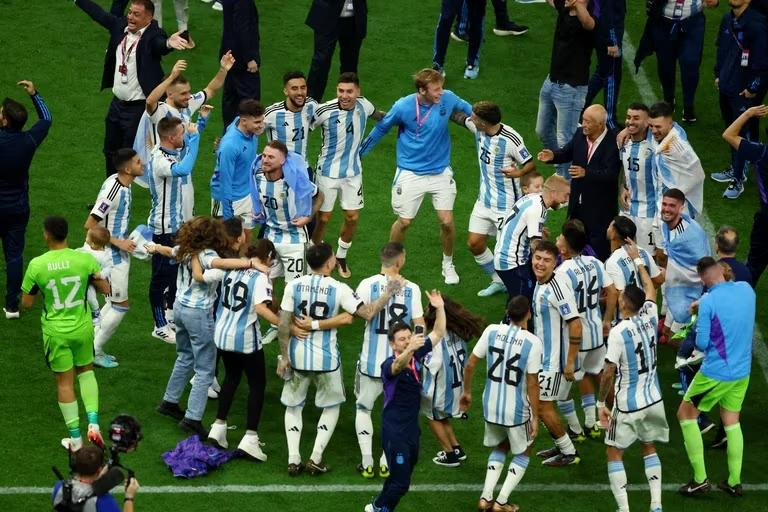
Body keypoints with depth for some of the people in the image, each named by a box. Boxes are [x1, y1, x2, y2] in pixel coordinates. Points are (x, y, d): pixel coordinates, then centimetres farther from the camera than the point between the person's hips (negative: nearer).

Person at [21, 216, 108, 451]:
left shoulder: (37, 265, -16)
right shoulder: (84, 259, -14)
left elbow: (26, 303, -7)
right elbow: (105, 288, -3)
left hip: (55, 332, -2)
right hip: (82, 328, 2)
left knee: (64, 382, 11)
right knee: (86, 372, 24)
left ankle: (75, 439, 18)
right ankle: (93, 424, 9)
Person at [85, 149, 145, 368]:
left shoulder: (124, 184, 2)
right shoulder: (112, 190, -26)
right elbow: (90, 224, -24)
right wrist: (118, 242, -22)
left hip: (120, 253, 9)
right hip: (111, 256, -9)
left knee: (114, 303, 17)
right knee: (121, 305, -1)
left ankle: (94, 348, 25)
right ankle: (94, 352, 9)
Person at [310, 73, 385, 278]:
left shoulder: (363, 105, -10)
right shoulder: (325, 111, -24)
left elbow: (378, 115, 15)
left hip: (353, 172, 4)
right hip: (328, 173, -4)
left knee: (352, 217, 9)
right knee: (323, 218, 3)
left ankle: (341, 257, 32)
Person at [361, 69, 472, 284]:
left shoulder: (448, 99, -12)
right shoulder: (403, 107, -18)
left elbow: (466, 109, 12)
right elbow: (381, 128, -1)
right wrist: (359, 153, 7)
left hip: (440, 171, 2)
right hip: (411, 174, -2)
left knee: (447, 221, -4)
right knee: (404, 222, 4)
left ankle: (448, 264, 22)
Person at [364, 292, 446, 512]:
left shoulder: (417, 355, -1)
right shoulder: (388, 365, -20)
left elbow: (438, 333, 7)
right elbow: (398, 365, -45)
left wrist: (439, 309, -8)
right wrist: (409, 349, -65)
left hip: (412, 427, 7)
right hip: (394, 430, -7)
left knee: (403, 474, 19)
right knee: (401, 482, -5)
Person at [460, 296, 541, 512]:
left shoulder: (492, 331, -6)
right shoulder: (532, 342, -17)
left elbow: (470, 364, -1)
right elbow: (532, 383, -15)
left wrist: (467, 392, 16)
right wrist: (534, 416, -5)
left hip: (490, 406, 4)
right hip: (516, 410, -4)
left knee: (500, 447, 28)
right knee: (523, 452, 20)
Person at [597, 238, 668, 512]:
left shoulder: (618, 332, -21)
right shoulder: (650, 319, -4)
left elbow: (608, 372, -20)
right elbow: (650, 289, 17)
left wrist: (602, 402, -6)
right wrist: (637, 259, 28)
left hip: (628, 406, -6)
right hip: (653, 400, 6)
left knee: (614, 453, 10)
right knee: (649, 449, 22)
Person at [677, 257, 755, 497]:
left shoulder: (708, 302, -20)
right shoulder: (746, 289, -2)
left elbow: (701, 344, -17)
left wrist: (698, 330, 6)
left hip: (716, 373, -6)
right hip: (742, 371, 6)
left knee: (686, 414, 11)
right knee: (732, 422, 20)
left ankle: (700, 479, 9)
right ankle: (734, 482, 21)